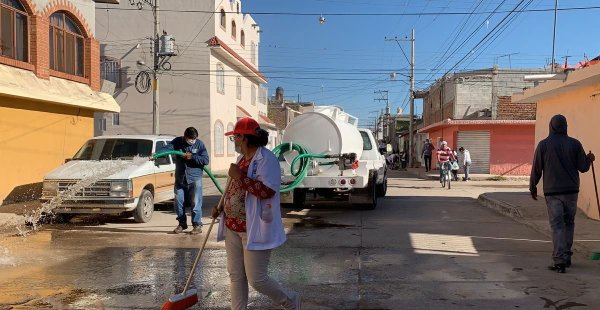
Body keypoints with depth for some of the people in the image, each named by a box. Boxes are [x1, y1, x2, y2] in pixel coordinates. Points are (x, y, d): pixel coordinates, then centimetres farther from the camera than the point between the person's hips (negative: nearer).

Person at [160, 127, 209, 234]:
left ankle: (197, 225, 8)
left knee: (195, 203, -3)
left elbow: (206, 160, -9)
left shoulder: (199, 144, -4)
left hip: (195, 179, -3)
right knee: (179, 202, 8)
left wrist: (192, 157, -19)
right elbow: (167, 148, -18)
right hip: (180, 179, 3)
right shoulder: (177, 142, -1)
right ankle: (182, 224, 24)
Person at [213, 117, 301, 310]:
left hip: (254, 229, -9)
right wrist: (221, 207, 9)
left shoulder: (266, 158, -16)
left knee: (257, 279, -2)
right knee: (235, 275, 14)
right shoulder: (242, 158, 13)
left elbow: (268, 191, -27)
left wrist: (240, 177, -25)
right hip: (233, 227, 9)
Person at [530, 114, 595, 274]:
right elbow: (583, 167, 1)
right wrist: (589, 159, 23)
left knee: (557, 226, -1)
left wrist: (533, 187, 11)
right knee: (569, 223, 16)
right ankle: (566, 257, 23)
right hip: (571, 190, 2)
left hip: (552, 192, -2)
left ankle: (560, 261, -7)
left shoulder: (543, 145, -4)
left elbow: (536, 169, -2)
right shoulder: (575, 144, 0)